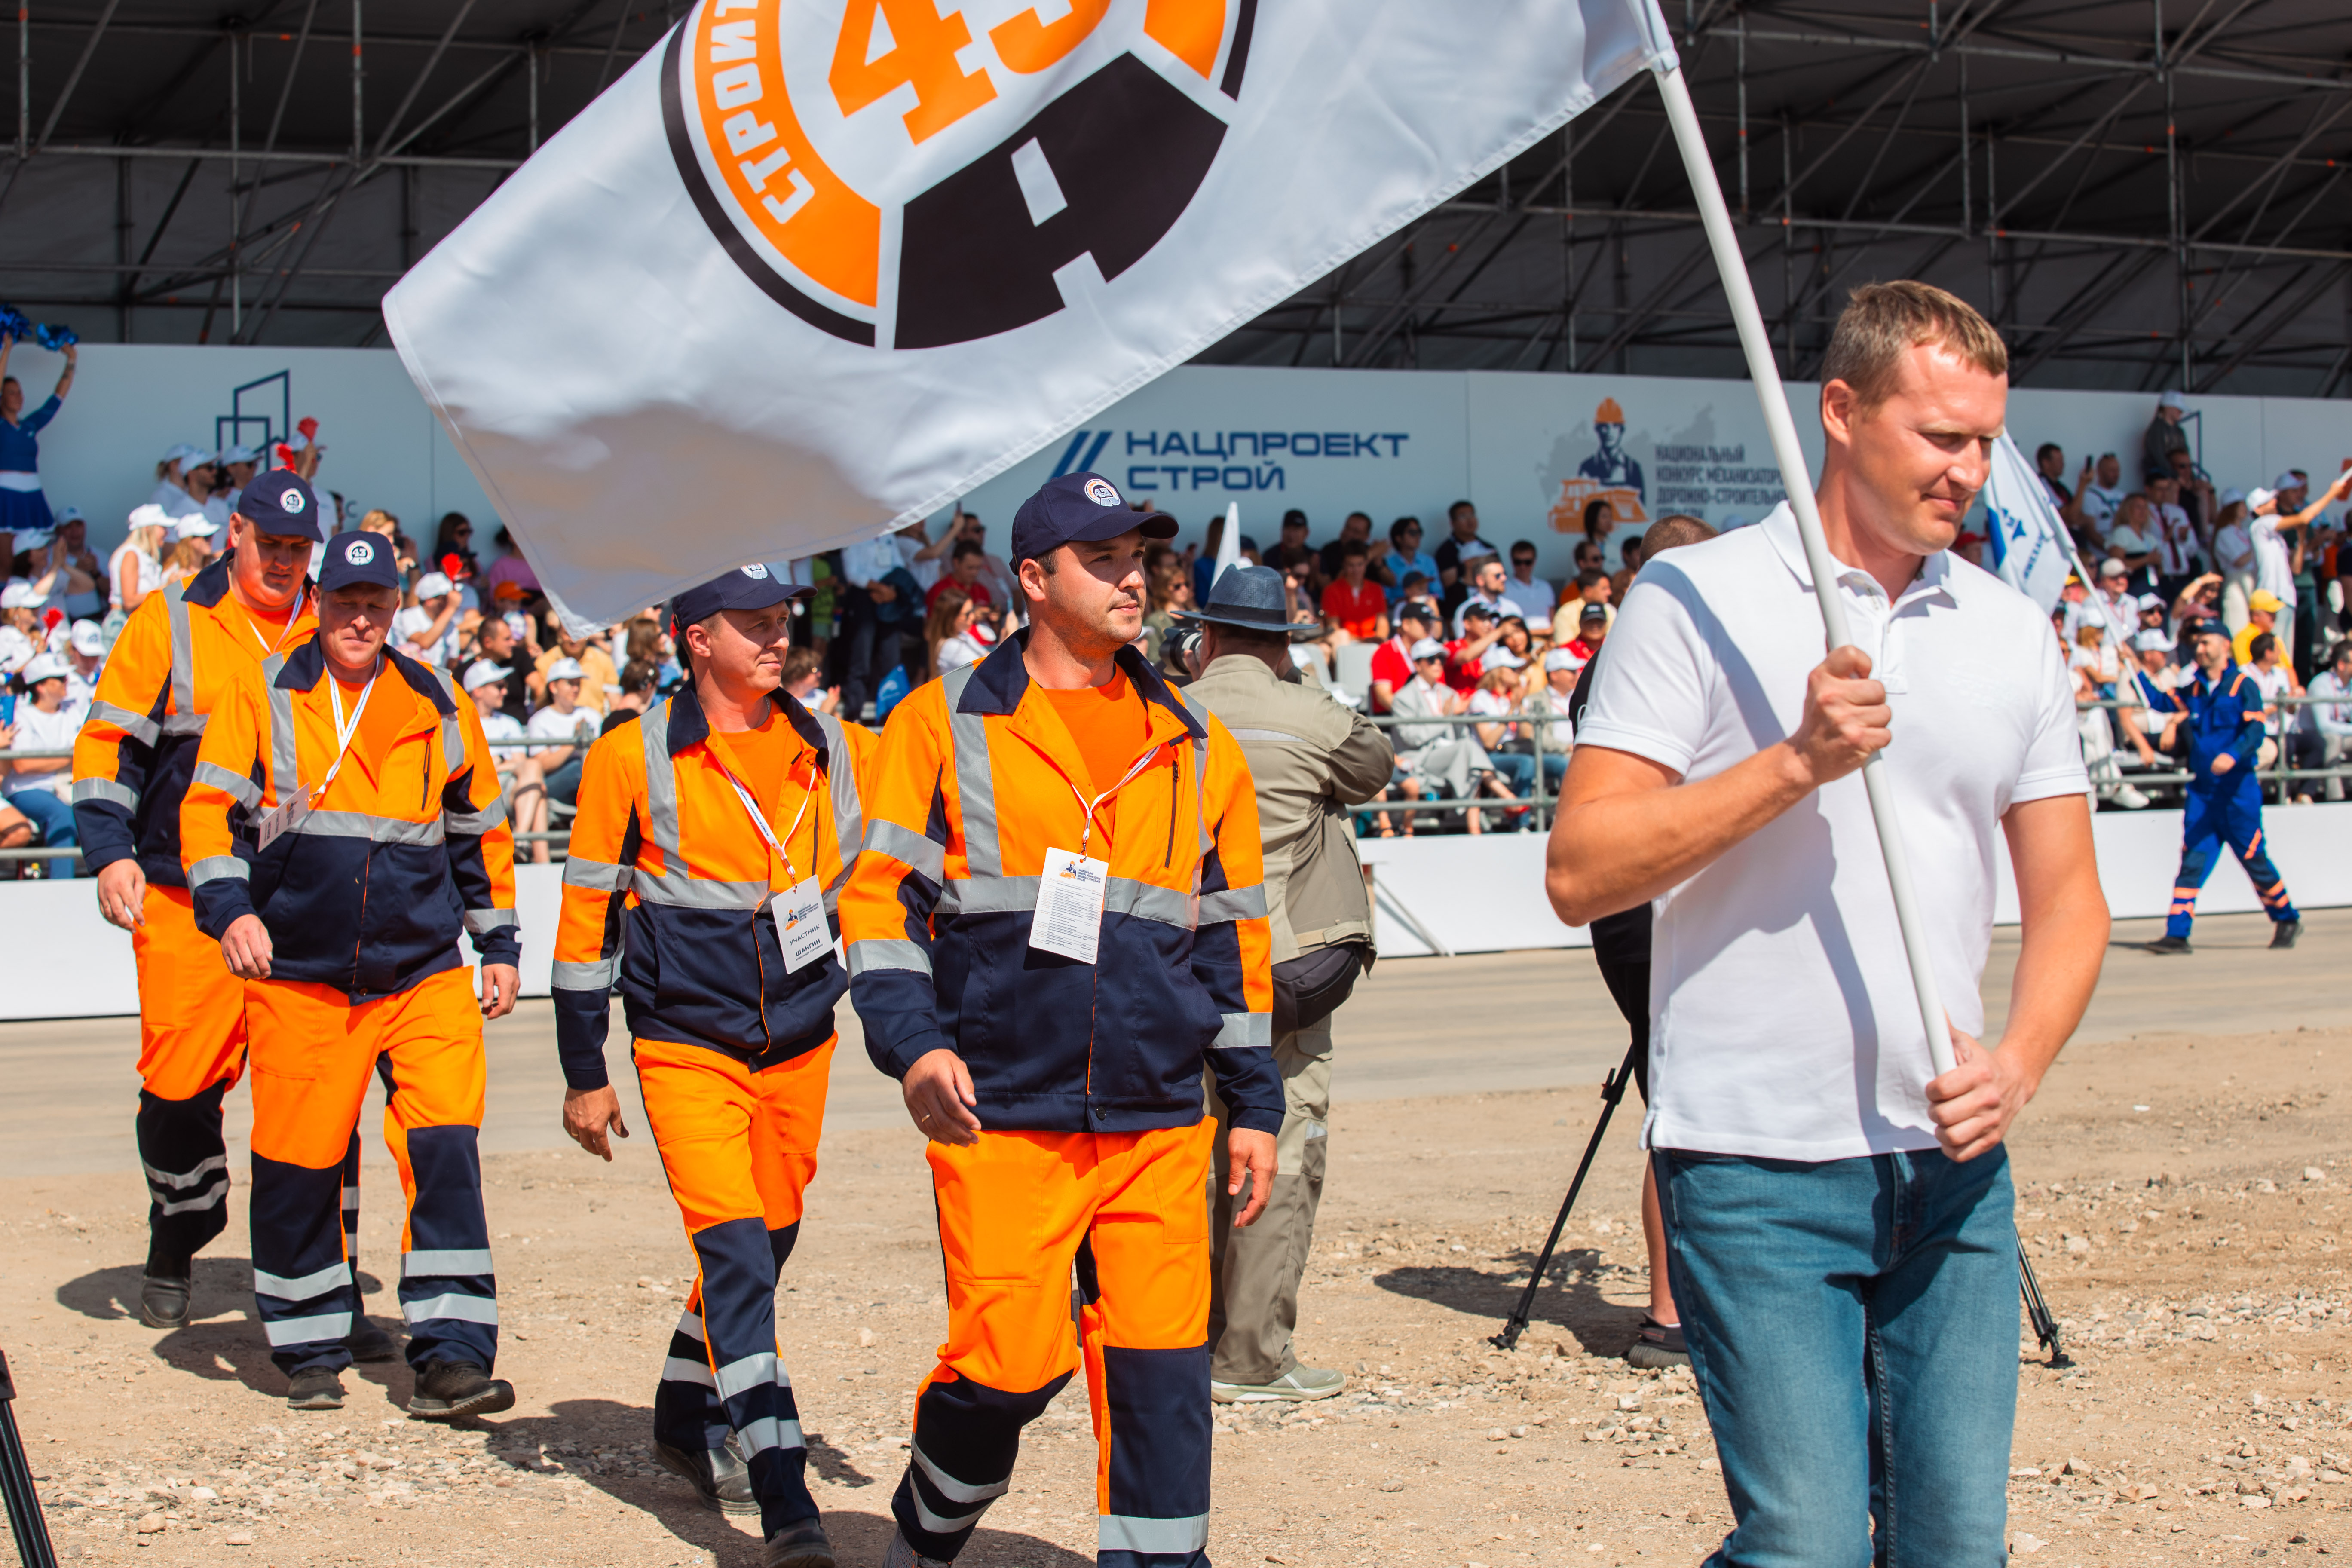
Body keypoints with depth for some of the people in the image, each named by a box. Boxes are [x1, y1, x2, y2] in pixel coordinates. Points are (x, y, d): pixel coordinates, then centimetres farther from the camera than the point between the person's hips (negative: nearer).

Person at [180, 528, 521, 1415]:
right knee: (297, 1167, 3)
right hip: (297, 976, -1)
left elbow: (481, 829, 18)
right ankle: (310, 1351, 21)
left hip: (424, 973, 1)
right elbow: (209, 809, -3)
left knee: (446, 1154, -10)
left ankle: (450, 1358, -8)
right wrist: (229, 907, -18)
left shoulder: (438, 708, 9)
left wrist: (499, 944, 15)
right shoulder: (261, 696, 2)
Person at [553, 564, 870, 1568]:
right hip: (685, 1046, -4)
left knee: (764, 1246, 14)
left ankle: (688, 1422, 38)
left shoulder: (839, 754, 4)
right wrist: (584, 1074, 1)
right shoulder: (633, 757, -5)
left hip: (801, 1043, 4)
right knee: (734, 1248, -15)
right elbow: (587, 914, 0)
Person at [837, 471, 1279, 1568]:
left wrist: (1255, 1103, 15)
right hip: (1001, 1116, -3)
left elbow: (1233, 934, 17)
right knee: (1009, 1365, -4)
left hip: (1159, 1120, 3)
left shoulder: (1196, 748, 14)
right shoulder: (945, 724, 3)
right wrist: (912, 1040, -13)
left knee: (1162, 1369, -2)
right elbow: (880, 896, 1)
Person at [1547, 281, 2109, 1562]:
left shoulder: (2013, 632, 11)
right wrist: (1795, 760, -19)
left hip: (1954, 1167, 5)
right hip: (1758, 1166, -5)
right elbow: (1581, 872, -10)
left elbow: (2065, 897, 14)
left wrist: (2019, 1060, -5)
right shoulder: (1697, 598, -4)